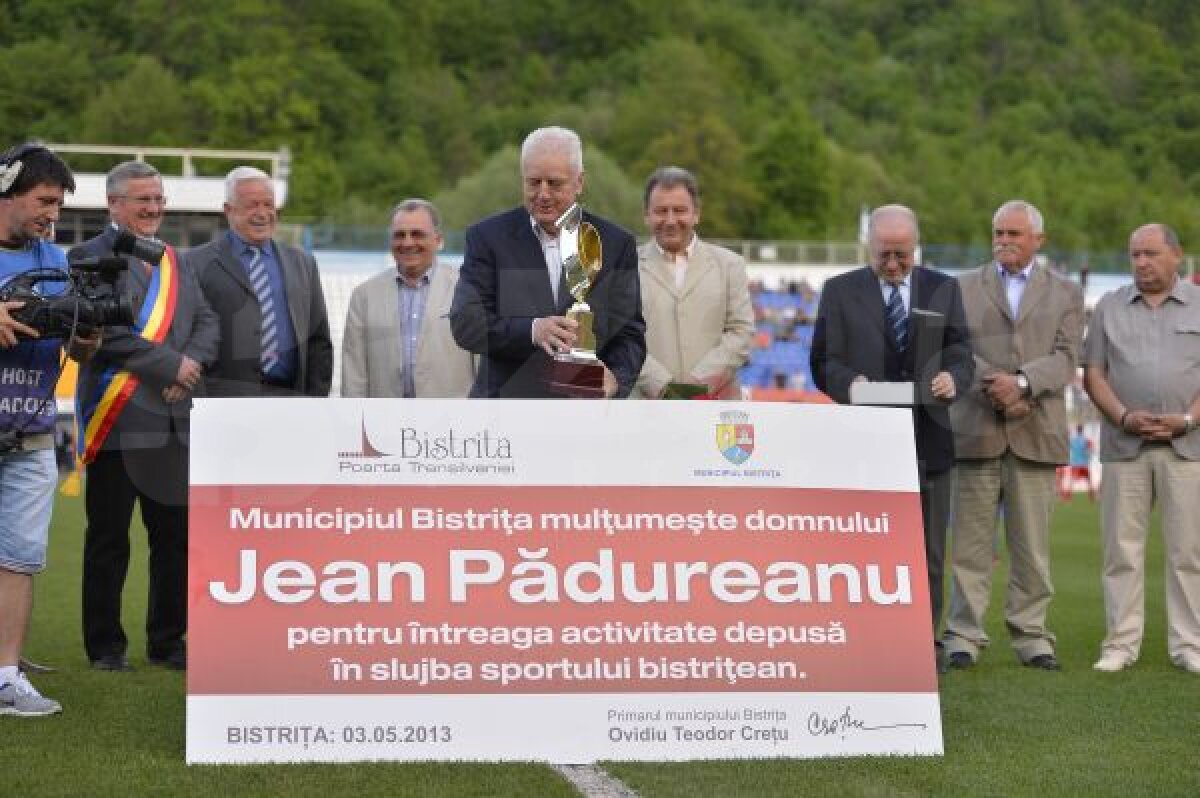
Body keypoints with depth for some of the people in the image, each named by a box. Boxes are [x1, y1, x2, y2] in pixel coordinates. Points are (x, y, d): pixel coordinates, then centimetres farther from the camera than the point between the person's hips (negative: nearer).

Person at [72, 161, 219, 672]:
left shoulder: (176, 262, 19)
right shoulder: (90, 258, -3)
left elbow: (207, 322, 12)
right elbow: (103, 331, -15)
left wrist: (191, 364, -8)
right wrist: (170, 364, -14)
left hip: (176, 422, 6)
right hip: (117, 423, -6)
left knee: (177, 537, 8)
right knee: (108, 540, 3)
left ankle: (167, 642, 19)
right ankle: (105, 646, 12)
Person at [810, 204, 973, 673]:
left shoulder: (943, 289, 11)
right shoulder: (840, 291, 5)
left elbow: (960, 353, 7)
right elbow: (824, 361, 1)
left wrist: (953, 378, -16)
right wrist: (849, 383, -21)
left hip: (928, 437, 2)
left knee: (928, 553, 5)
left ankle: (924, 645, 11)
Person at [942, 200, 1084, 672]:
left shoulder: (1065, 294, 13)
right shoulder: (964, 288, 12)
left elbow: (1065, 358, 1)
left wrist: (1022, 382, -16)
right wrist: (996, 392, -12)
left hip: (1036, 433, 0)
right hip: (976, 430, 0)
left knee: (1032, 544, 2)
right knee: (971, 541, 0)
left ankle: (1031, 635, 8)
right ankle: (964, 635, 4)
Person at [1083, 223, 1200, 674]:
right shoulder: (1109, 308, 11)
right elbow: (1093, 374, 6)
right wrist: (1124, 417, -9)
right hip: (1123, 446, 1)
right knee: (1122, 549, 1)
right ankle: (1121, 643, 5)